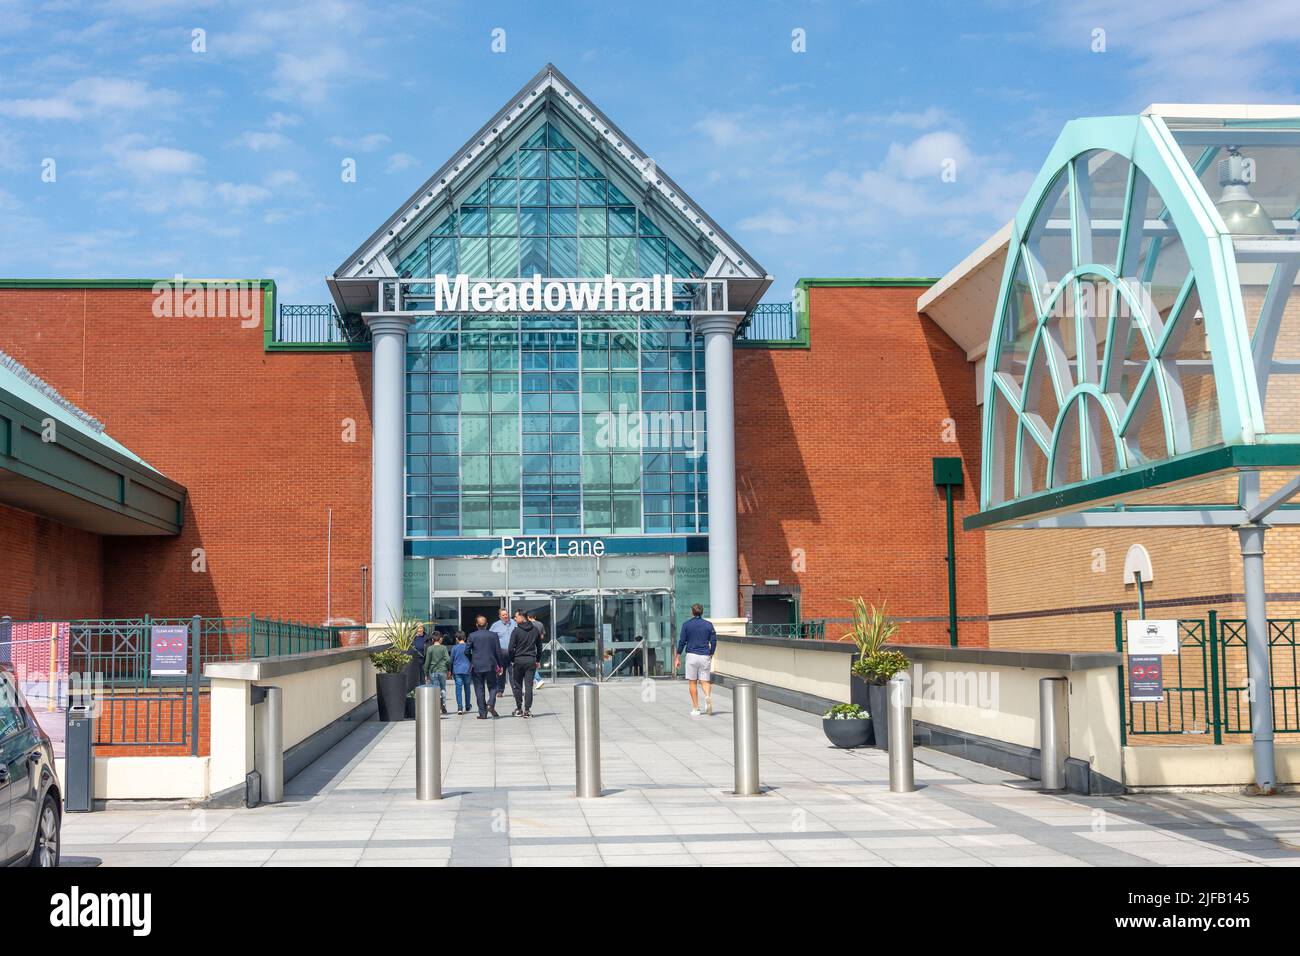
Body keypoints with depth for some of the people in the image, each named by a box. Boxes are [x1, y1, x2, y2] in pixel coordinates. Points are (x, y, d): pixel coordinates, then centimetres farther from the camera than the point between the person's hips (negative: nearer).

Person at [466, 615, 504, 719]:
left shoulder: (472, 636, -3)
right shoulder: (493, 635, 0)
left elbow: (467, 652, -2)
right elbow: (498, 652, 1)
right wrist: (501, 665, 11)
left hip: (476, 667, 0)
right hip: (491, 666, 1)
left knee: (479, 689, 6)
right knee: (492, 687, 14)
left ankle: (483, 713, 3)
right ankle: (491, 704, -11)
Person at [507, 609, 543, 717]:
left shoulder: (516, 631, -8)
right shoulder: (535, 630, 6)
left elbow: (511, 648, -9)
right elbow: (539, 647, 12)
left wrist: (512, 660, 3)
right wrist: (538, 660, 18)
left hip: (518, 660, -3)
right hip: (531, 660, 3)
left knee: (517, 685, 9)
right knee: (529, 685, 2)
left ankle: (519, 709, 10)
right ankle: (527, 709, -3)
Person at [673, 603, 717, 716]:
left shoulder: (686, 624, 0)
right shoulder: (708, 625, 6)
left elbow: (682, 641, -2)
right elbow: (714, 642, 5)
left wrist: (678, 657, 4)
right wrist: (711, 655, 19)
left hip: (691, 655, -2)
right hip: (705, 656, 2)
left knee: (692, 682, 6)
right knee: (705, 681, 4)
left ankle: (695, 708, 4)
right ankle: (708, 696, -27)